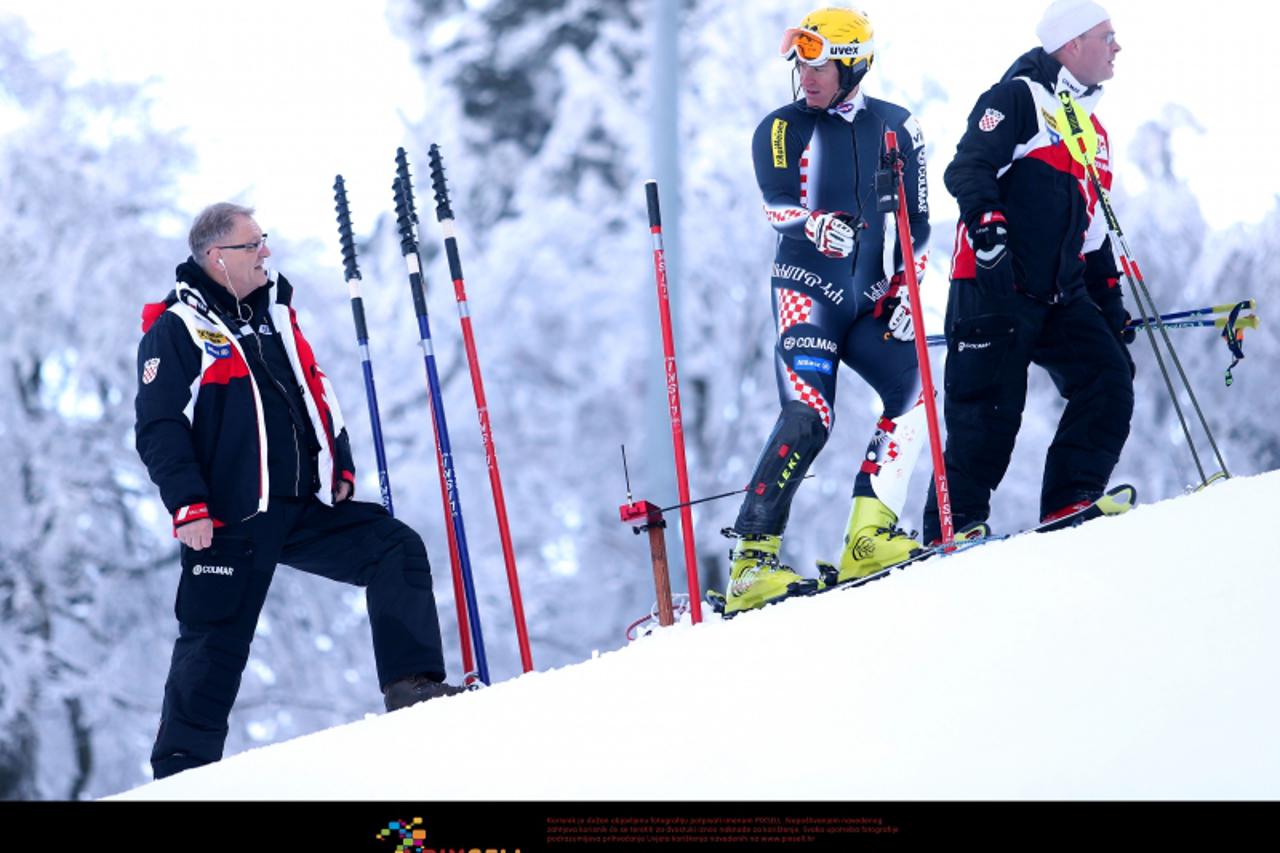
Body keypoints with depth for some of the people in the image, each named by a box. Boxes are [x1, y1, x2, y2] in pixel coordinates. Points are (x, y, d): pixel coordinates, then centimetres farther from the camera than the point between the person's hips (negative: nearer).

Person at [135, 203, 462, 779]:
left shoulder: (275, 314, 16)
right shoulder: (177, 330, -4)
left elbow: (316, 393, 24)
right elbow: (159, 429, -9)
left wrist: (340, 467, 15)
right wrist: (188, 507, -17)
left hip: (308, 509, 6)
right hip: (230, 519, -6)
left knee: (397, 550, -9)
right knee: (215, 646, -2)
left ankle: (412, 685, -10)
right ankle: (181, 770, 8)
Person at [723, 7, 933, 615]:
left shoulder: (896, 128, 10)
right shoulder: (781, 129, 1)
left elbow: (917, 223, 11)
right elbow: (777, 204, -16)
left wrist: (904, 293, -2)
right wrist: (820, 225, -38)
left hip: (872, 301, 4)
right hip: (808, 290, -4)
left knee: (917, 390, -16)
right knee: (808, 417, -19)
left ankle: (867, 537, -14)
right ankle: (752, 559, -20)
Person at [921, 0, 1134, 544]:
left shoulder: (1093, 131, 25)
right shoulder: (1020, 98, -1)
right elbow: (968, 167, -14)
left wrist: (1110, 301, 23)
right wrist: (986, 220, -31)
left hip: (1062, 296, 8)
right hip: (994, 289, -8)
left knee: (1109, 379, -10)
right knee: (989, 409, -9)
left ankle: (1071, 503, -10)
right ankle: (953, 528, -1)